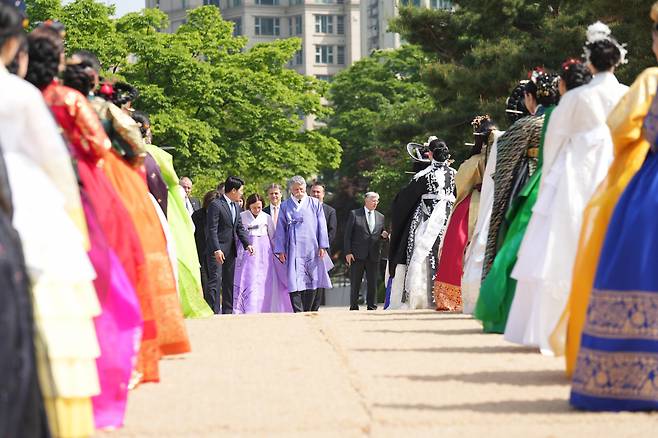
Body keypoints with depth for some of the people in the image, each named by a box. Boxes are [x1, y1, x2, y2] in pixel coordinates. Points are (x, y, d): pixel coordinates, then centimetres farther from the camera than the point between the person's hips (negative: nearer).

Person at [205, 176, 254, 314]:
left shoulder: (236, 207, 15)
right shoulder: (216, 205, -12)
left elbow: (240, 228, 16)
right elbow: (212, 230, -16)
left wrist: (247, 244, 0)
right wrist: (216, 250, -23)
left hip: (231, 250, 8)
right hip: (217, 250, -8)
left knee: (229, 282, 11)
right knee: (215, 281, -10)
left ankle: (228, 312, 16)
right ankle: (214, 313, -12)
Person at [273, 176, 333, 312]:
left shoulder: (315, 204, 9)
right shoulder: (285, 206, 8)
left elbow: (322, 226, 7)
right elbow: (280, 229, 8)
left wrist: (322, 246, -1)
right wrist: (280, 250, 2)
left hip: (312, 249, 1)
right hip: (294, 250, -1)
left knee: (312, 283, 4)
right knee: (295, 282, -13)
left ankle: (307, 313, 13)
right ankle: (298, 313, -16)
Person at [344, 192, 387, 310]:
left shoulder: (380, 217, 13)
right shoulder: (354, 214, 2)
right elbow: (348, 234, -1)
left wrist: (384, 236, -5)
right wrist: (348, 252, -9)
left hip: (374, 255, 3)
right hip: (357, 256, -3)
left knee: (373, 283, 3)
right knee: (355, 284, 1)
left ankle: (372, 307, 9)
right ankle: (354, 307, 7)